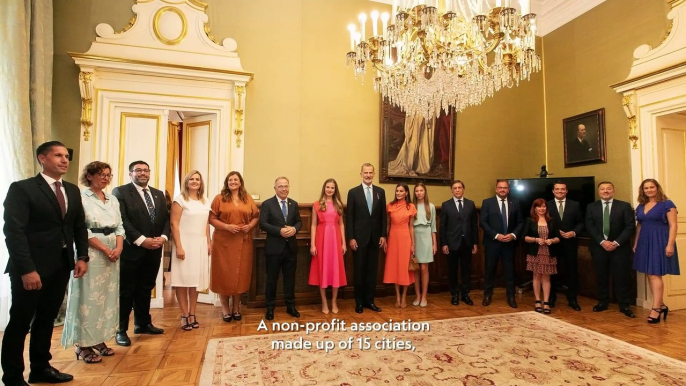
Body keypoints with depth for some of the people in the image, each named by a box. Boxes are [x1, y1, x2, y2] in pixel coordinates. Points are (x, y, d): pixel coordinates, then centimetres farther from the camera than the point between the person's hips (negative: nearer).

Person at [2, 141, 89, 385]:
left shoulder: (72, 191, 11)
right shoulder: (22, 189, -9)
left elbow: (80, 227, 13)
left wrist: (82, 256, 2)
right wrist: (26, 269, -21)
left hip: (61, 266, 6)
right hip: (31, 269, -6)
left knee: (47, 319, 16)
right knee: (20, 323, 7)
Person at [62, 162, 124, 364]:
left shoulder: (113, 200, 14)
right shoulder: (81, 198, -5)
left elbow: (120, 227, 11)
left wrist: (118, 248, -5)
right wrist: (105, 249, -14)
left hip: (113, 252, 6)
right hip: (91, 252, -6)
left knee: (108, 296, 9)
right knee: (89, 297, -2)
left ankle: (99, 339, 20)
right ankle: (83, 345, 9)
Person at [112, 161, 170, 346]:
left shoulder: (159, 194, 15)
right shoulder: (120, 192, -4)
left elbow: (166, 218, 10)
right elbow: (122, 220, -14)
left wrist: (163, 237, -8)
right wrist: (142, 240, -20)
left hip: (154, 250, 6)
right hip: (131, 249, -6)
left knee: (146, 289, 16)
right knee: (126, 291, 3)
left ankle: (143, 323, 29)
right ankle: (121, 330, 15)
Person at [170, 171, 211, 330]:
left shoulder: (205, 202, 11)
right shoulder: (180, 199, -6)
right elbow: (174, 224, -11)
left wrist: (208, 242, 10)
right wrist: (178, 246, -16)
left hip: (200, 244, 5)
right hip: (185, 243, -5)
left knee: (195, 279, 9)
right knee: (183, 280, 0)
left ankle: (192, 314, 17)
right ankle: (185, 316, 10)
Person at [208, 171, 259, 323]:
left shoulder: (248, 199, 8)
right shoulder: (219, 198, 0)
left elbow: (256, 216, 10)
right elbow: (212, 218, -4)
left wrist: (250, 226, -9)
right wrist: (227, 226, -17)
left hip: (243, 242, 2)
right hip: (223, 242, -2)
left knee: (240, 273, 8)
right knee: (224, 274, 4)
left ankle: (236, 308, 23)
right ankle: (225, 308, 18)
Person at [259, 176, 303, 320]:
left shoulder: (294, 204, 9)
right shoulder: (267, 204, -5)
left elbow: (299, 222, 9)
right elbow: (262, 224, -12)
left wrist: (294, 229, -14)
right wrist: (279, 231, -22)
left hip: (291, 247, 4)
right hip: (274, 248, -4)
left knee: (290, 278, 13)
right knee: (272, 279, 8)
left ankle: (290, 305, 27)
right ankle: (270, 307, 23)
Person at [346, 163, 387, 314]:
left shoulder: (380, 192, 7)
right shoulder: (353, 192, -1)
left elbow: (383, 215, 8)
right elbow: (349, 217, -4)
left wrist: (383, 235, 2)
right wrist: (351, 238, -10)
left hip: (375, 237, 3)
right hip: (359, 237, -3)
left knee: (372, 270, 9)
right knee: (359, 270, 5)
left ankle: (369, 300, 21)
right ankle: (359, 302, 17)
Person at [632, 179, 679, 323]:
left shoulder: (667, 204, -5)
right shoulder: (640, 206, 12)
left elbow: (673, 225, -9)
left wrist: (670, 244, -17)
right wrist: (635, 244, 13)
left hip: (659, 242, -6)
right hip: (645, 243, 6)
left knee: (655, 275, -8)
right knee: (650, 275, 8)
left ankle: (656, 309, -3)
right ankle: (661, 305, 20)